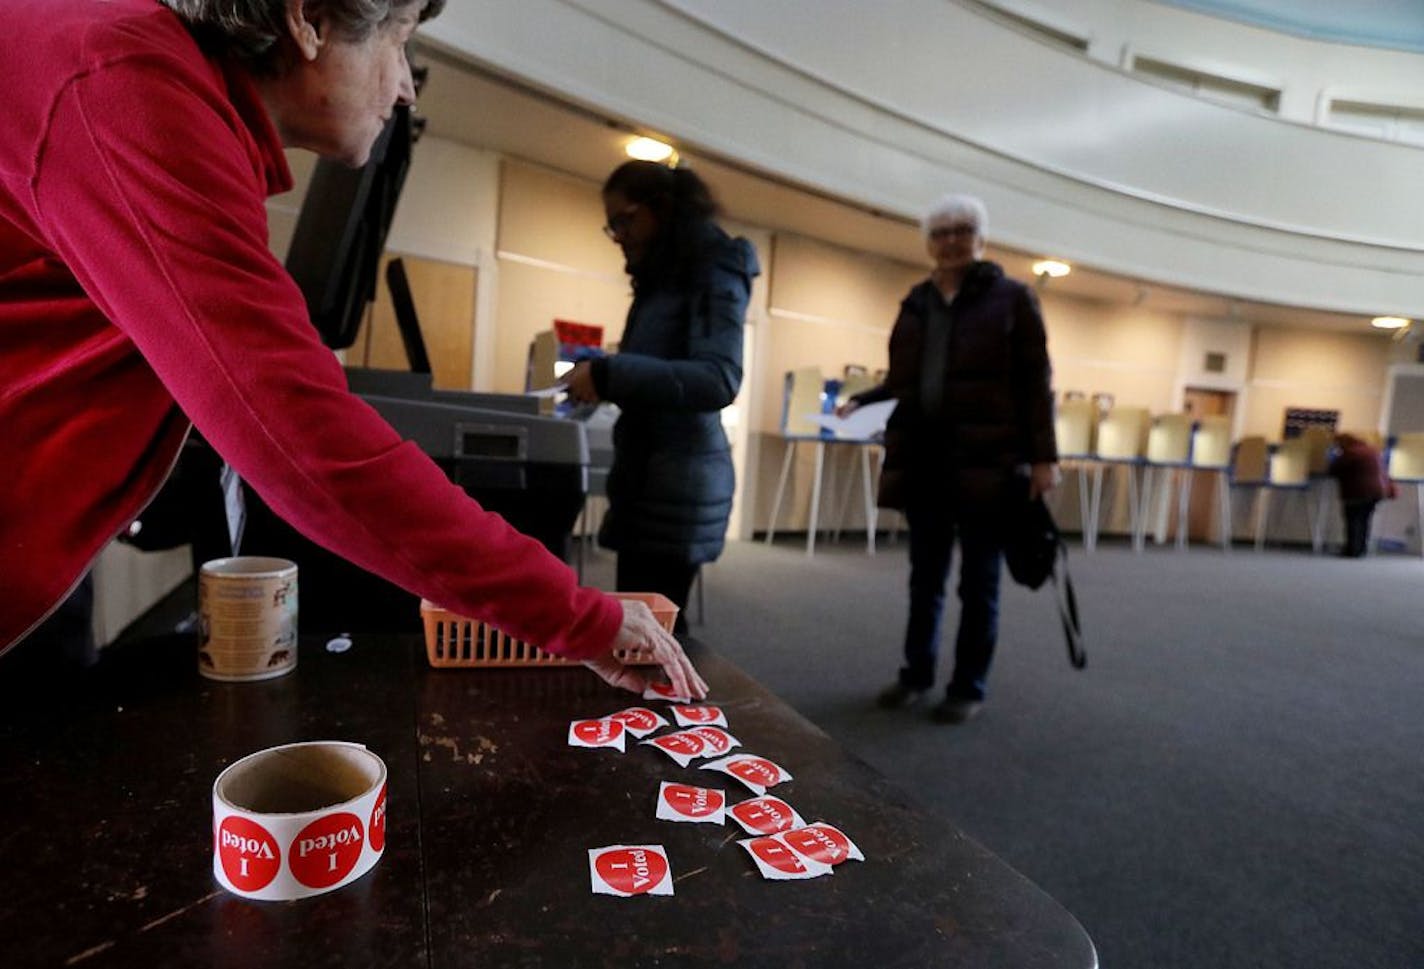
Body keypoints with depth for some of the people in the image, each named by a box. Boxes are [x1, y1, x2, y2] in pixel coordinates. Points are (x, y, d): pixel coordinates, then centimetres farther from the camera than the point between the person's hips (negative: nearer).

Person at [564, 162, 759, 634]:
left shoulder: (714, 270, -7)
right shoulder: (663, 277, 21)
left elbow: (718, 381, -22)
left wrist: (610, 373, -27)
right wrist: (601, 374, 10)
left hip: (679, 480, -9)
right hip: (648, 474, 9)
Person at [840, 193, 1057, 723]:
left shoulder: (1011, 298, 4)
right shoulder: (916, 304, 15)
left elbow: (1034, 381, -1)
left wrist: (1043, 455, -8)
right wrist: (860, 400, 1)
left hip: (986, 461, -3)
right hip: (923, 460, 4)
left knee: (978, 581, 5)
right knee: (925, 577, 12)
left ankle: (969, 687, 18)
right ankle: (916, 673, 26)